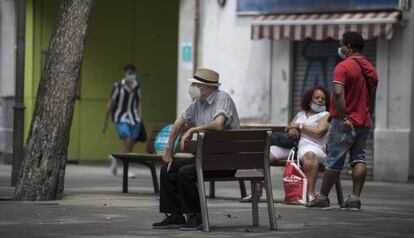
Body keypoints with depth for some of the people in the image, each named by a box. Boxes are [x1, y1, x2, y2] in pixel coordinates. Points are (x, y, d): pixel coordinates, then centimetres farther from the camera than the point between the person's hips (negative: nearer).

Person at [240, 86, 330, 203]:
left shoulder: (325, 115, 11)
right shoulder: (300, 114, 30)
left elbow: (319, 132, -6)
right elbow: (287, 128, 26)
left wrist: (299, 126, 1)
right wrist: (291, 129, 0)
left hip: (311, 146, -6)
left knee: (309, 155, -44)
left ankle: (310, 193, -48)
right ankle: (257, 190, -10)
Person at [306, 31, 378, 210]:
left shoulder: (343, 67, -13)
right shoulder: (370, 69, 11)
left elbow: (338, 93, -26)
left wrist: (343, 118, -23)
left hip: (345, 123, -7)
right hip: (363, 122, 7)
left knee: (334, 161, 1)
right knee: (359, 159, 7)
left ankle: (323, 198, 10)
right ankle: (355, 198, 0)